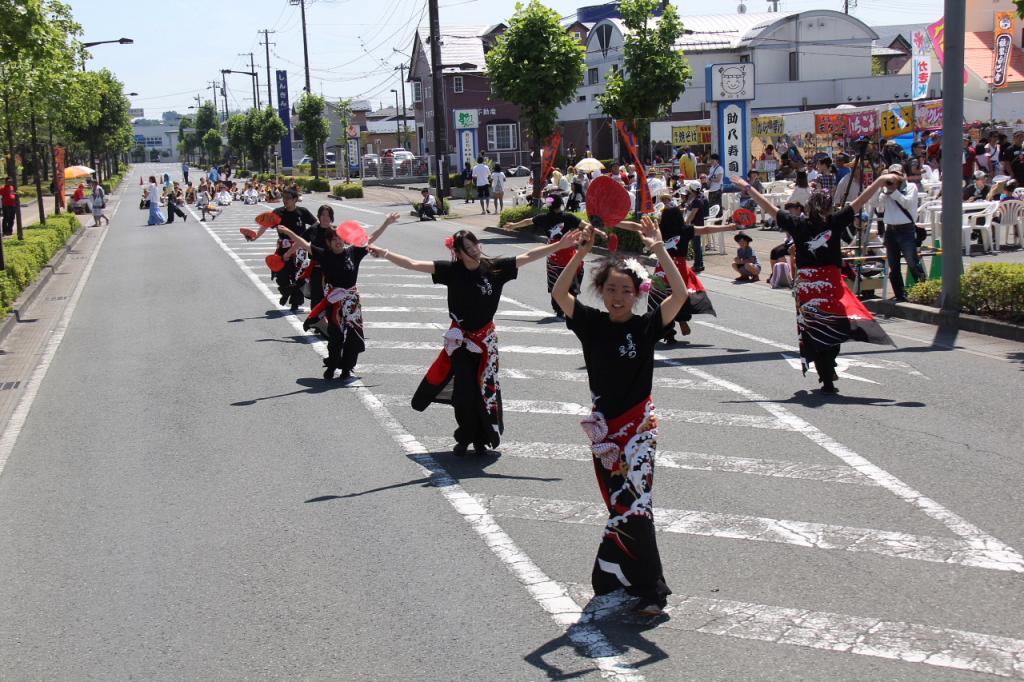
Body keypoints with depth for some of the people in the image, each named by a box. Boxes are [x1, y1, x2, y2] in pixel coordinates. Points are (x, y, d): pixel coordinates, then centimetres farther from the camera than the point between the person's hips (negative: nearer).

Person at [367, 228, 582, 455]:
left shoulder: (495, 268, -8)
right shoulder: (451, 270, -9)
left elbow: (529, 256, -6)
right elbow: (413, 264, -11)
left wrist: (560, 245, -9)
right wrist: (384, 253, -20)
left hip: (485, 340, 1)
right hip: (460, 340, -1)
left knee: (486, 390, 4)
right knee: (463, 392, -1)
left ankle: (481, 439, 21)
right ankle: (464, 438, 19)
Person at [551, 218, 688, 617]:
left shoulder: (646, 327, -6)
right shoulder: (592, 324, 1)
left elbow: (681, 294, -19)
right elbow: (559, 294, -11)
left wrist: (659, 249, -23)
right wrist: (581, 253, -21)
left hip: (639, 425, -4)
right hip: (603, 425, 4)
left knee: (633, 504, -13)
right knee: (619, 504, 11)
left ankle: (647, 589, -6)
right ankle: (648, 587, 23)